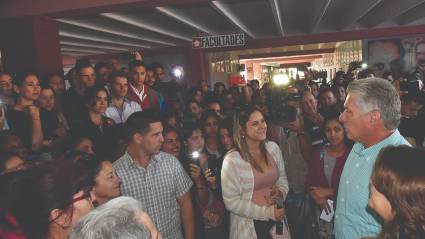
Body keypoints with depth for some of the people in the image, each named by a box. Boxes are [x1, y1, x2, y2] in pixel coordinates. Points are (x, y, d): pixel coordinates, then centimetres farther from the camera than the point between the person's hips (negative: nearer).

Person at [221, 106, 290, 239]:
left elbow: (282, 179, 8)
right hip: (249, 225, -4)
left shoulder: (273, 147, -4)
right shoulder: (232, 160, -19)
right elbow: (231, 202, -16)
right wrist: (267, 212, -18)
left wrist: (280, 192, -13)